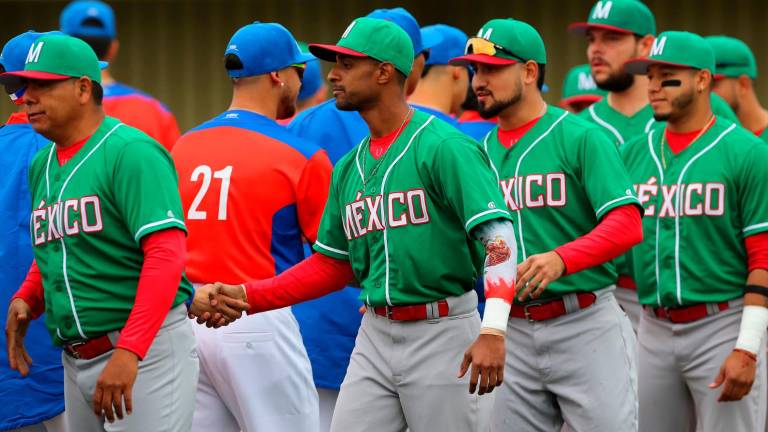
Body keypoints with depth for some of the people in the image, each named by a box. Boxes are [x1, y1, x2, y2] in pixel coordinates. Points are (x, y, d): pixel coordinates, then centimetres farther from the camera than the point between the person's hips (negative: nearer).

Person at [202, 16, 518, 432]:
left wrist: (493, 330, -30)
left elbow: (497, 233, -19)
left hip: (442, 334, -7)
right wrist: (248, 296, 8)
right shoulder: (348, 168, 13)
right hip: (375, 336, 7)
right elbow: (331, 264, 19)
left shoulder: (442, 147, -11)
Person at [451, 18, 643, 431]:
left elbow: (627, 225, -16)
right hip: (514, 333, 6)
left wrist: (561, 259, -32)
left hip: (585, 327, -6)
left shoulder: (580, 138, -6)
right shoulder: (482, 151, 12)